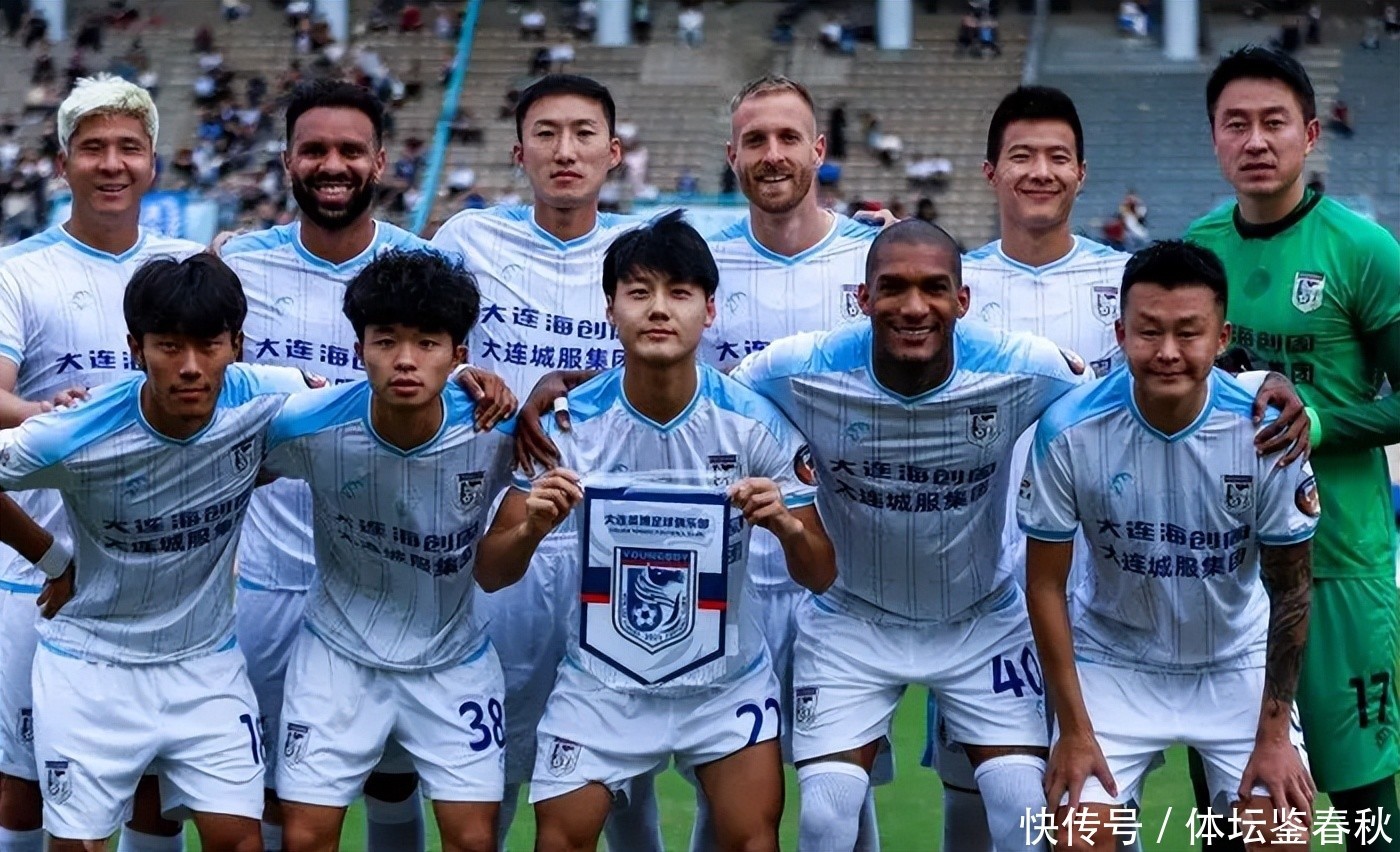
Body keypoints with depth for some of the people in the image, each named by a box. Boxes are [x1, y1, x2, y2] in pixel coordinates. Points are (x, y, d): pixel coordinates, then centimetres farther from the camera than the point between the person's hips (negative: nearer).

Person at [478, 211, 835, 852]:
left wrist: (788, 526, -29)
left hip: (726, 679, 0)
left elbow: (820, 577, -7)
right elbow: (491, 571, -9)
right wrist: (533, 527, -31)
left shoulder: (754, 423, -12)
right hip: (600, 683, 0)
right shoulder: (569, 422, -12)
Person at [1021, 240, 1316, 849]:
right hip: (1114, 659, 0)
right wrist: (1074, 728, -10)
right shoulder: (1069, 431, -21)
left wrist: (1274, 735, -9)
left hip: (1239, 663, 1)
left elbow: (1290, 590, -9)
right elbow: (1045, 582, -10)